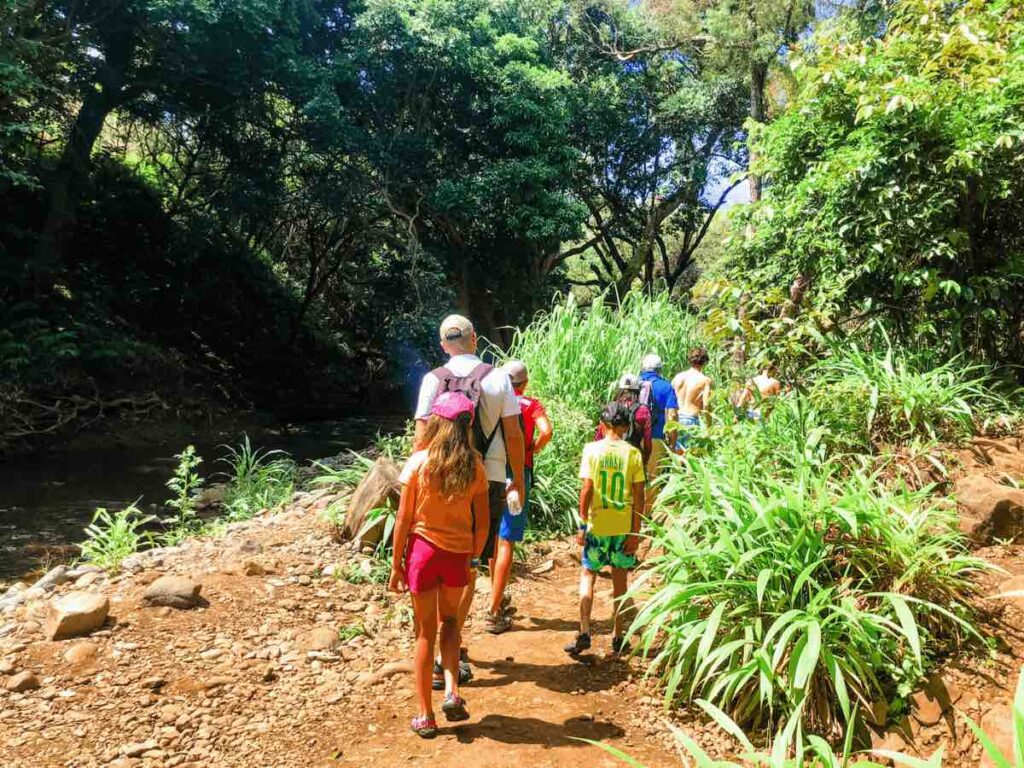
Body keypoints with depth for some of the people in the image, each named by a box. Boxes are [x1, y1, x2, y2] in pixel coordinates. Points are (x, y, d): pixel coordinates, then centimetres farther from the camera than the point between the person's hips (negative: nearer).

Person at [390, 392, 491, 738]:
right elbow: (482, 523, -1)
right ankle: (452, 691, 10)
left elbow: (403, 519, -10)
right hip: (458, 553, 2)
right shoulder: (474, 466, -5)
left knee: (425, 633, 13)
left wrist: (396, 564, 0)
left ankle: (426, 716, 22)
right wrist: (472, 557, 13)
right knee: (449, 620, 26)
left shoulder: (418, 462, -11)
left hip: (423, 550, -2)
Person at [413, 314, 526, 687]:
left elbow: (422, 436, -4)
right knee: (470, 566, 9)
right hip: (489, 480, 0)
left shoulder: (433, 380, -2)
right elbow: (513, 434, -2)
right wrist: (518, 478, 9)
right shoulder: (498, 378, -3)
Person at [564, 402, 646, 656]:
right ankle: (617, 637, 21)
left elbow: (587, 490, -9)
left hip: (597, 525, -1)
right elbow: (638, 496, -3)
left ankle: (584, 633, 1)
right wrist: (636, 531, 2)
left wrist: (582, 524, -2)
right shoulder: (633, 453, -3)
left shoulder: (592, 450, -7)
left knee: (588, 575, 11)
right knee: (620, 579, 14)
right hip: (624, 527, 2)